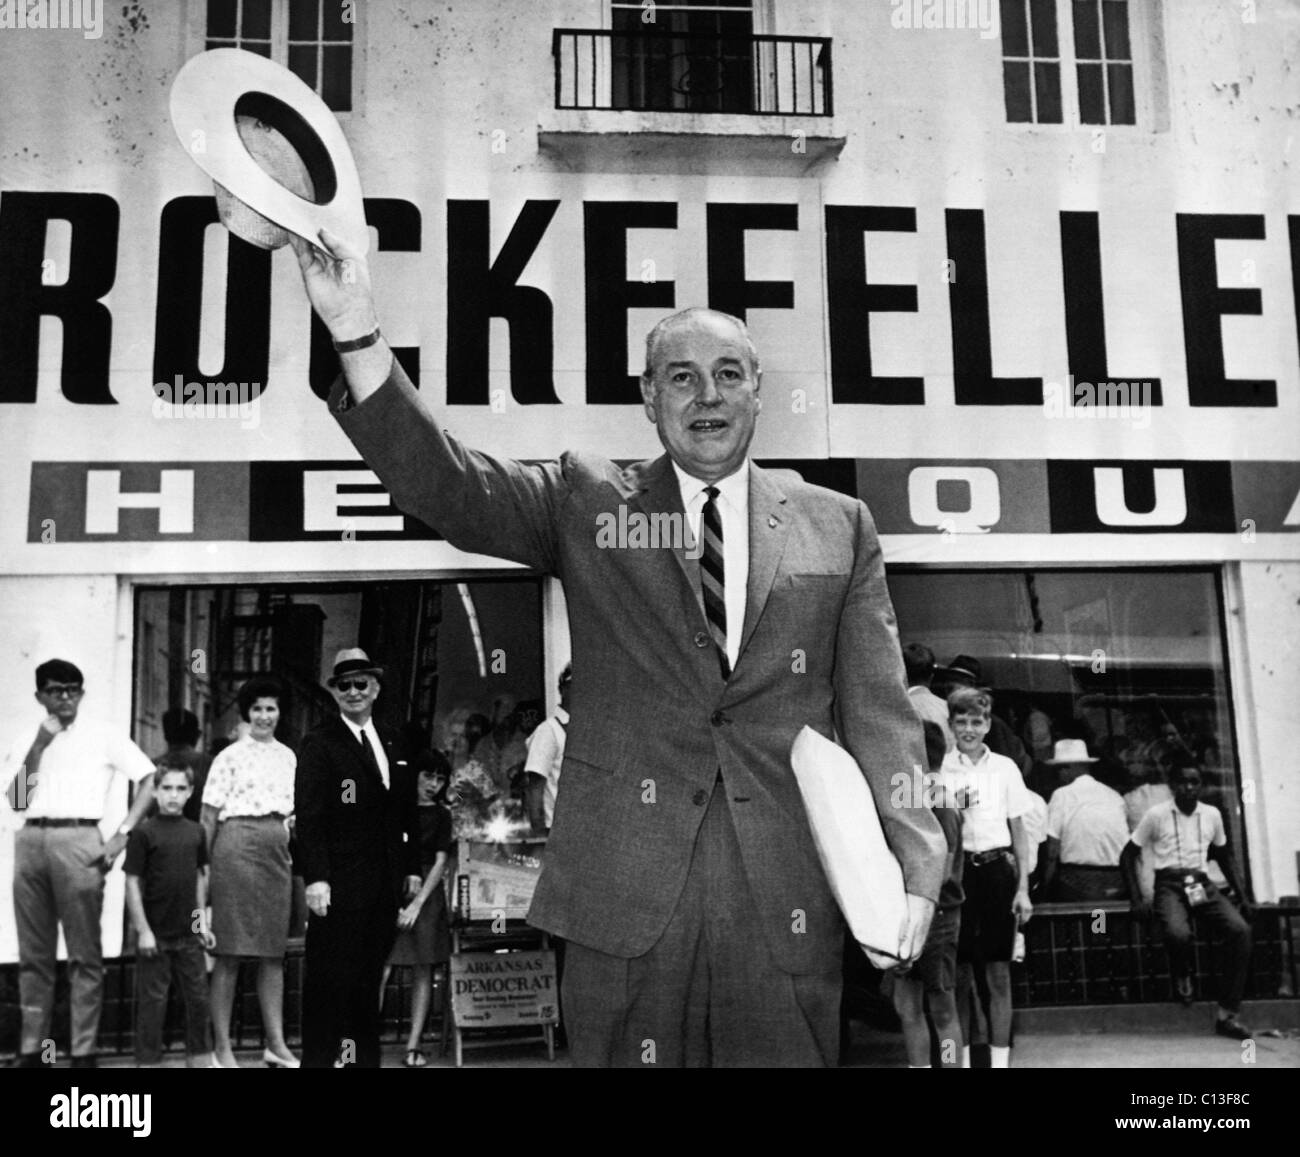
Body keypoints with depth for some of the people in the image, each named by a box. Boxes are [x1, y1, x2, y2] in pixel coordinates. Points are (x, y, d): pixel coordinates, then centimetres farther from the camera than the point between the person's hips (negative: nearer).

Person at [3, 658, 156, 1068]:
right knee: (33, 954, 8)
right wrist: (38, 746, -3)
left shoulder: (103, 737, 5)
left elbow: (150, 779, 1)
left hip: (78, 841, -4)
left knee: (84, 953, -3)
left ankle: (83, 1052, 0)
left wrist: (122, 834, -7)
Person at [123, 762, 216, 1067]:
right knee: (152, 1002, 4)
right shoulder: (144, 833, -8)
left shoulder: (195, 832, 5)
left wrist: (203, 921, 11)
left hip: (189, 935, 4)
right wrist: (143, 930, -11)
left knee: (199, 999, 10)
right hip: (155, 936, -4)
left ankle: (200, 1059, 21)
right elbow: (132, 884, -8)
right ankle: (148, 1060, 15)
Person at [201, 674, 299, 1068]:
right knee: (230, 953, -2)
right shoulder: (231, 756, -1)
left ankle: (276, 1043, 13)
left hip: (277, 851, 5)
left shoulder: (287, 757, 13)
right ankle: (222, 1048, 5)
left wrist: (293, 857, 9)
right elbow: (208, 815, -3)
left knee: (274, 951, 8)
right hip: (237, 844, -5)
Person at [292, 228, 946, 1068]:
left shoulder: (837, 526, 8)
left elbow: (877, 707, 4)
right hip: (624, 890, 0)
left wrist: (912, 866, -6)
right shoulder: (585, 502, 7)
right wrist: (359, 336, -18)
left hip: (787, 903, 1)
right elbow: (444, 485, -5)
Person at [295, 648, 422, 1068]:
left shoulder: (392, 745, 16)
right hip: (340, 883, -5)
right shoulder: (318, 744, -3)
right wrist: (315, 878, -18)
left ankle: (365, 1057, 18)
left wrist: (412, 868, 12)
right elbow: (308, 816, -10)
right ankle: (319, 1057, 8)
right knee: (329, 976, -1)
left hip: (385, 883, 5)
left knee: (369, 979, 10)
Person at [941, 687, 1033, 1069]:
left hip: (997, 869, 1)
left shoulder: (1005, 768, 5)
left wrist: (1023, 888, 2)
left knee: (998, 974, 3)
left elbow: (1019, 832, 7)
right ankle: (961, 1058, 16)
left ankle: (1000, 1060, 11)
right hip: (957, 870, 0)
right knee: (960, 974, 5)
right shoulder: (940, 769, 2)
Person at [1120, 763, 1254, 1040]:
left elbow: (1225, 857, 23)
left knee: (1240, 929, -23)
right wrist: (1137, 899, -7)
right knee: (1178, 933, -35)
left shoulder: (1212, 814, 10)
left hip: (1202, 884, 4)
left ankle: (1227, 1015, -15)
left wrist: (1243, 896, 13)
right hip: (1170, 885, -4)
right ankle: (1181, 975, 5)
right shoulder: (1157, 815, -1)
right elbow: (1127, 855, 2)